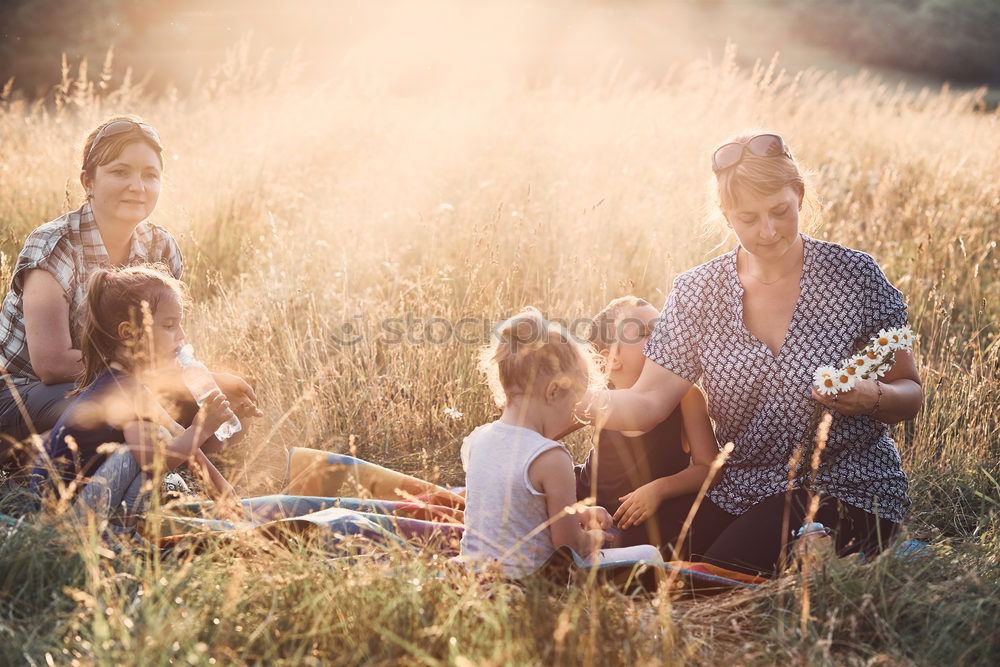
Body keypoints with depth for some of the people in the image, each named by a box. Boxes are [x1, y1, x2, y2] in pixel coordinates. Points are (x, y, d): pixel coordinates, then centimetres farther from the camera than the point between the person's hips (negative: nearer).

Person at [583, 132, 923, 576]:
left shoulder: (852, 276, -5)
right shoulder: (697, 292, 1)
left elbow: (909, 394, 1)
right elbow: (648, 402, -8)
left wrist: (874, 397, -23)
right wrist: (582, 402, -28)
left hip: (846, 491, -3)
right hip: (739, 489, 3)